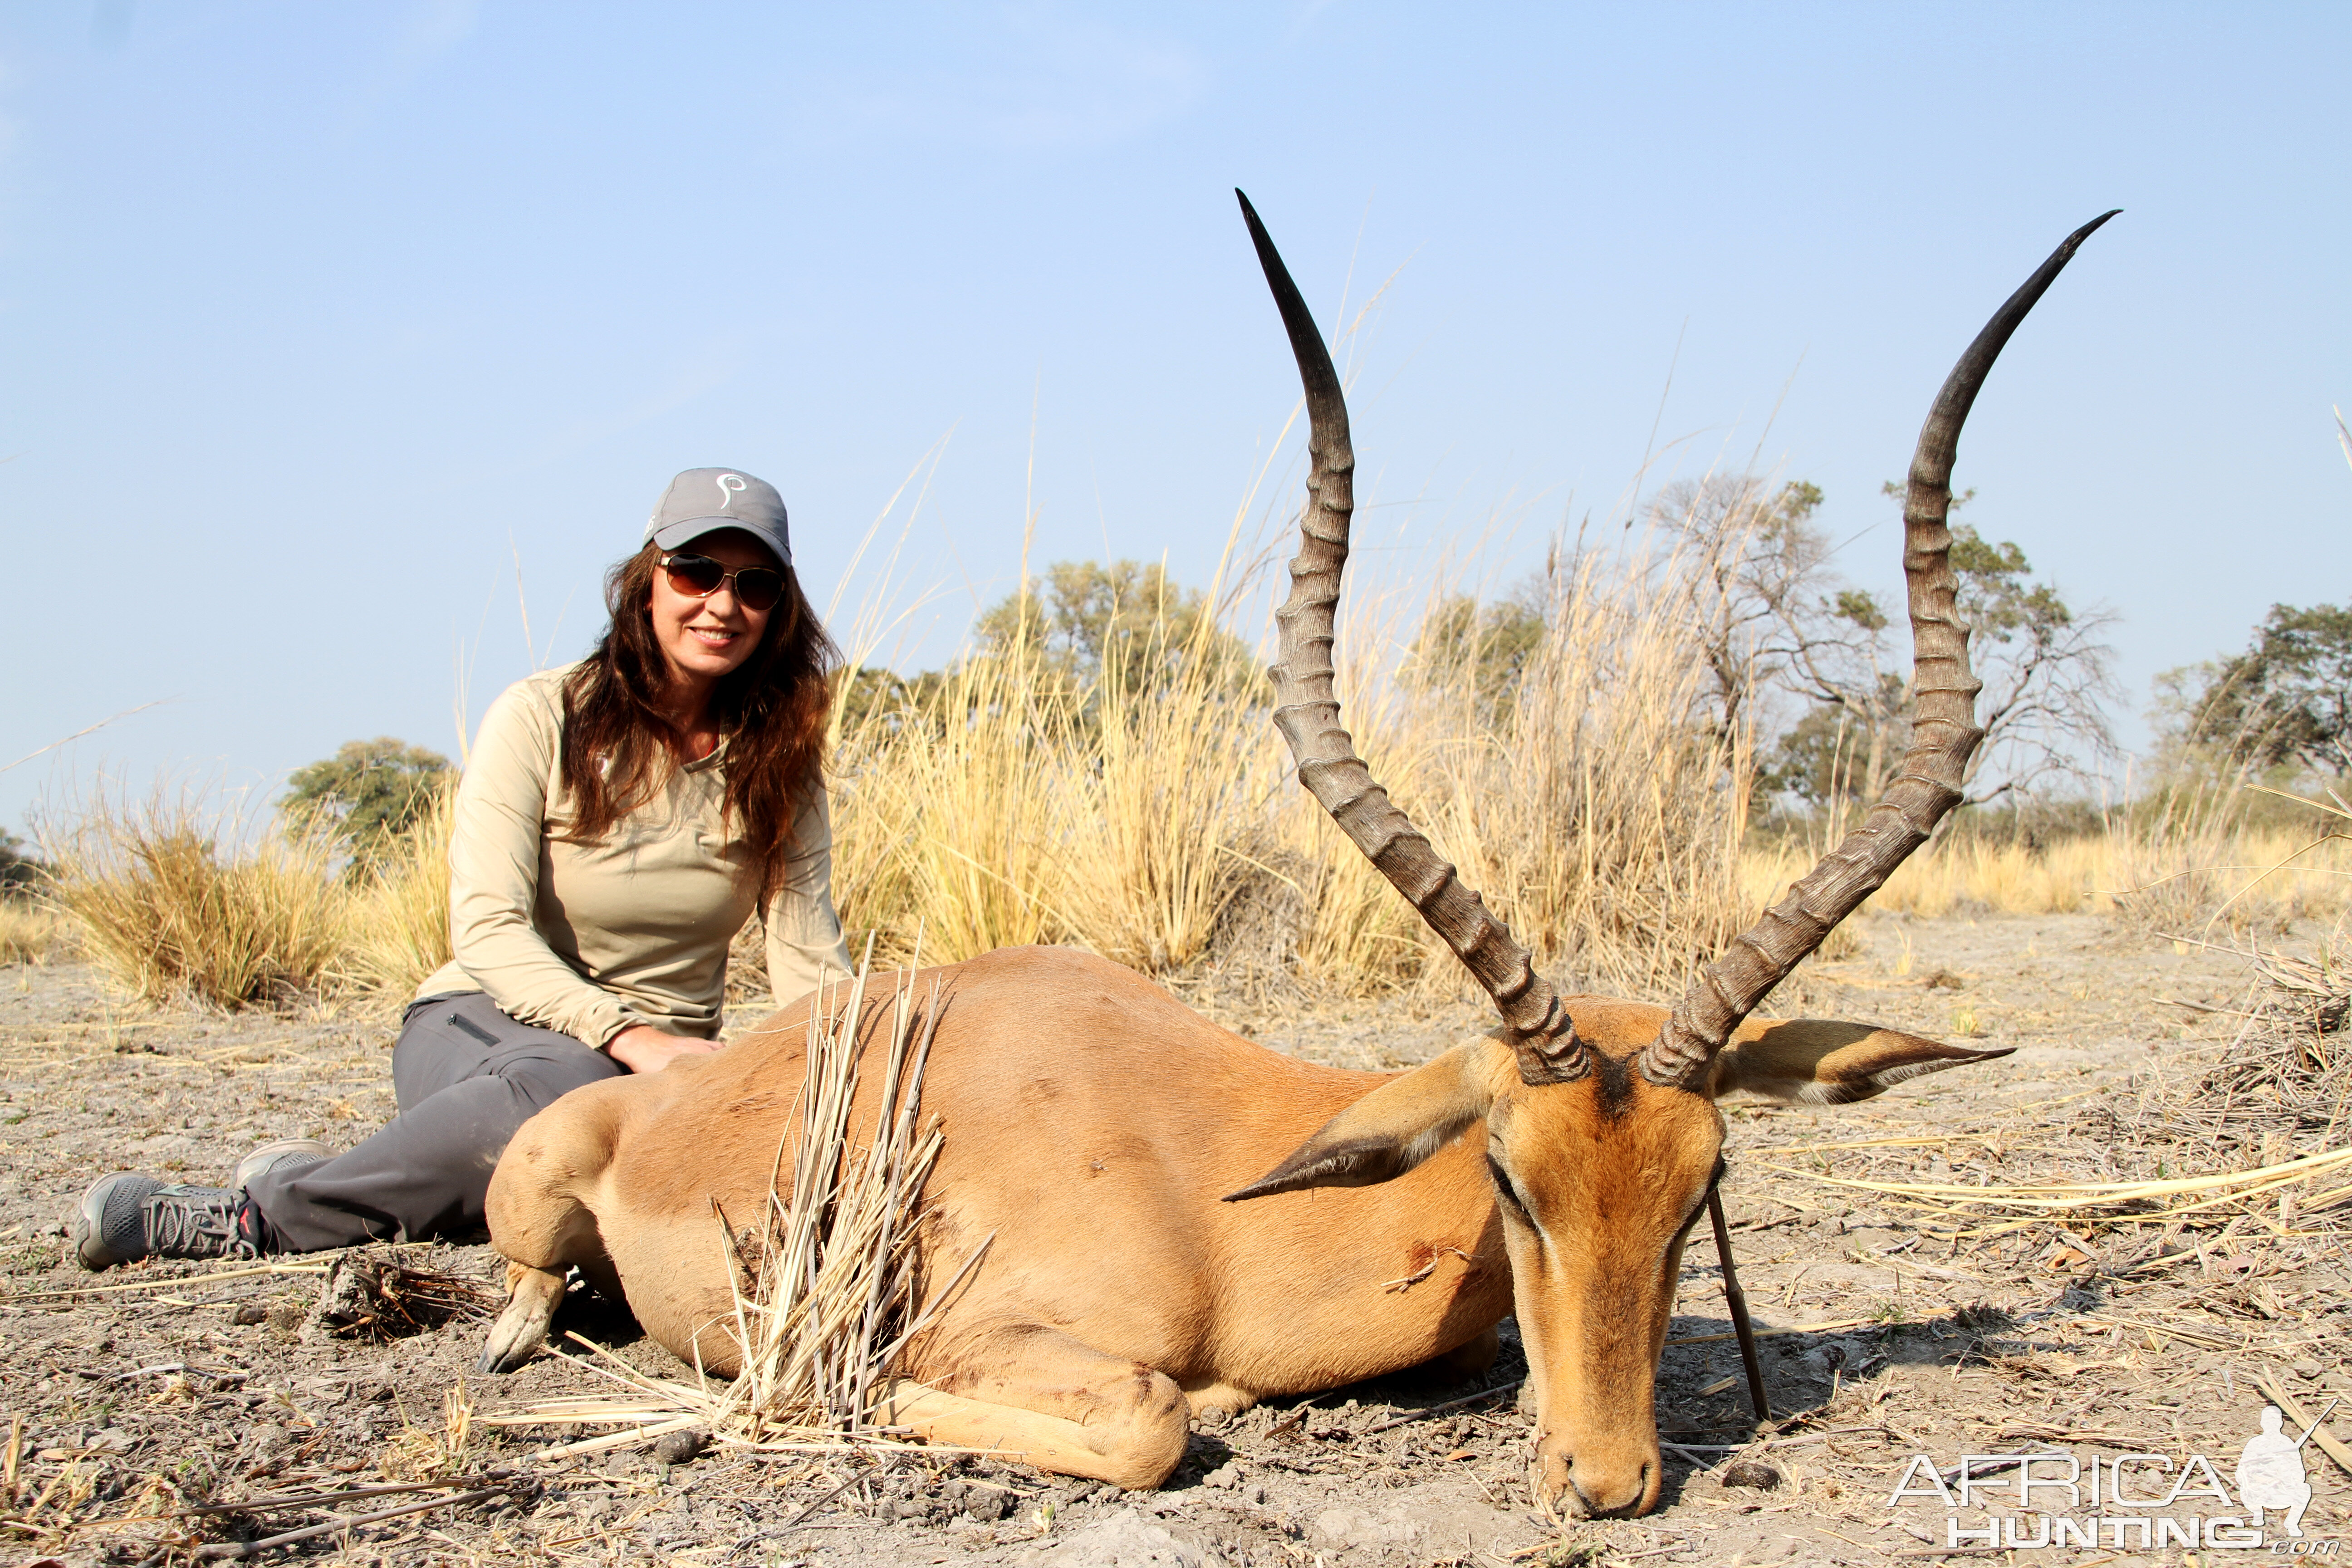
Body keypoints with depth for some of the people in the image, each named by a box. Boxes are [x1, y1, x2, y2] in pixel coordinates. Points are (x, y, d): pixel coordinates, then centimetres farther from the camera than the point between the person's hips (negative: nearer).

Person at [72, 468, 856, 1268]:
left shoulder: (777, 761, 4)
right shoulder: (542, 716, -7)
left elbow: (809, 959, -1)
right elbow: (488, 930, -16)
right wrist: (630, 1037, -30)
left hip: (663, 1058, 4)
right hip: (485, 1027, -4)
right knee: (574, 1091, -41)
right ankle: (275, 1200, -25)